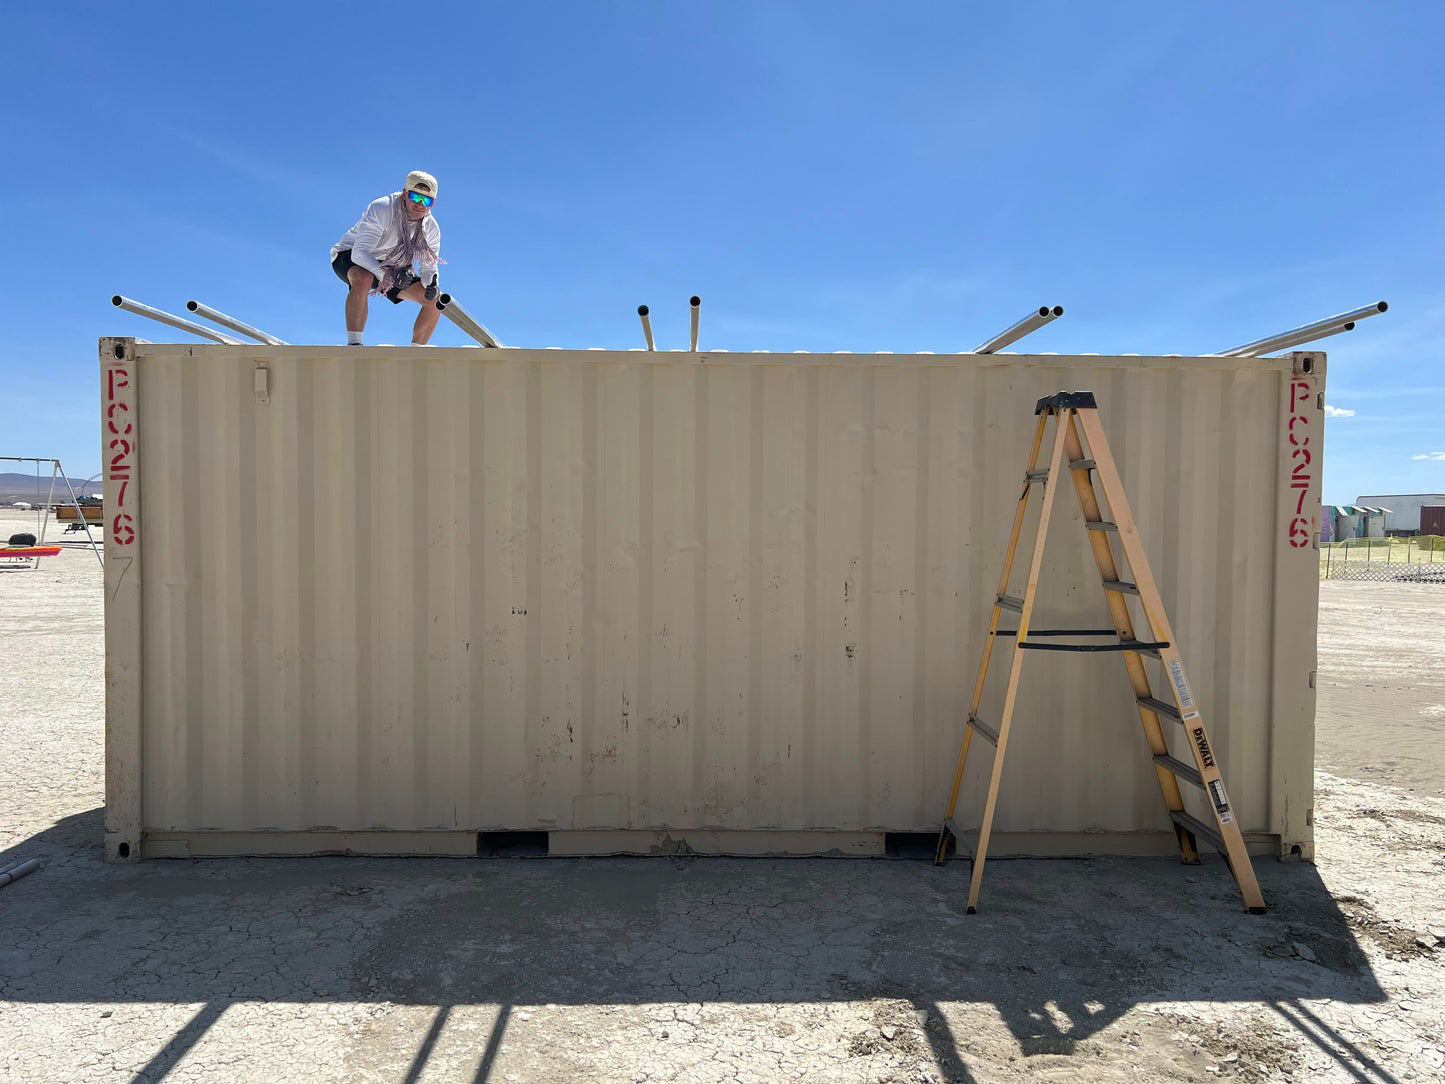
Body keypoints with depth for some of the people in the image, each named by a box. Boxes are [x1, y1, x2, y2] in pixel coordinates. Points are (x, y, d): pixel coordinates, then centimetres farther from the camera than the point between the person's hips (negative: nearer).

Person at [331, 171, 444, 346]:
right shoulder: (381, 209, -29)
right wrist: (386, 275, -51)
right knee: (363, 279, -42)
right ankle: (353, 344, -36)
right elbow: (359, 253, -35)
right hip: (349, 255, -6)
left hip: (391, 265, 6)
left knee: (434, 301, -7)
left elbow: (429, 267, -5)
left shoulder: (431, 228, -10)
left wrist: (431, 284, -30)